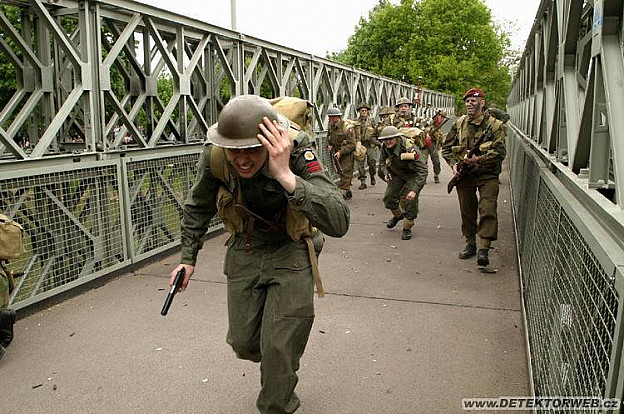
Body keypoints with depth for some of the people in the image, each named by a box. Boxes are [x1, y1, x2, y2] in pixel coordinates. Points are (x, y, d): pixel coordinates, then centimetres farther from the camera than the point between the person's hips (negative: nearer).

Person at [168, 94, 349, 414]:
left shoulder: (297, 152, -32)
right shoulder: (215, 156, -21)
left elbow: (338, 223, -44)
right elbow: (198, 207, 2)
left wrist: (285, 175, -51)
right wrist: (188, 258, 4)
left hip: (291, 250, -3)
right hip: (245, 249, 4)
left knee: (279, 349, -2)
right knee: (243, 343, 13)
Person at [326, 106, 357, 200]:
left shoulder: (347, 127, -21)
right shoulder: (330, 126, 1)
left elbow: (352, 144, -21)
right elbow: (329, 137, 21)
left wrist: (340, 152, -27)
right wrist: (329, 145, 1)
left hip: (347, 154, -7)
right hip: (337, 153, 8)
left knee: (345, 174, -9)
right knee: (341, 172, 13)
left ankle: (342, 193, -9)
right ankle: (348, 192, 26)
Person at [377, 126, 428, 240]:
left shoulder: (410, 149, -34)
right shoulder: (385, 148, -16)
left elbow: (422, 171, -33)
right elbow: (382, 163, 7)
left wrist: (415, 190, -40)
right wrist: (386, 173, -16)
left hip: (413, 176, -5)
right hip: (397, 174, 6)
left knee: (410, 200, -14)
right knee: (388, 198, 4)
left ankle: (407, 228, 8)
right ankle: (398, 215, 37)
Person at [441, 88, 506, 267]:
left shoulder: (495, 125, -6)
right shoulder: (459, 124, 7)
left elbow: (499, 152, -13)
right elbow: (446, 147, 13)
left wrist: (479, 159, -26)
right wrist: (453, 163, -2)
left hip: (487, 175, -4)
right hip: (464, 174, 4)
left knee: (488, 210, -14)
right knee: (467, 211, 12)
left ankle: (484, 249, -12)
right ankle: (470, 244, 27)